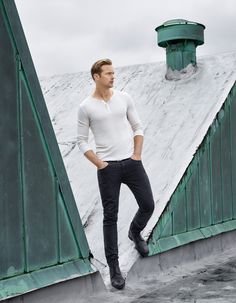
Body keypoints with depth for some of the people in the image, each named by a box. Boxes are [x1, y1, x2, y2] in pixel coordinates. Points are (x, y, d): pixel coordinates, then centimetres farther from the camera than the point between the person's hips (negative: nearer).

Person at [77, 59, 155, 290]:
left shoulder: (124, 98, 5)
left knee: (148, 205, 6)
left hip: (132, 163, 3)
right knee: (110, 217, 1)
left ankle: (135, 232, 41)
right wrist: (99, 164, -8)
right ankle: (113, 266, 12)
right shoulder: (86, 107, -4)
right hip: (107, 167, -3)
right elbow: (82, 142, 0)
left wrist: (137, 155, 0)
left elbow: (137, 127, 10)